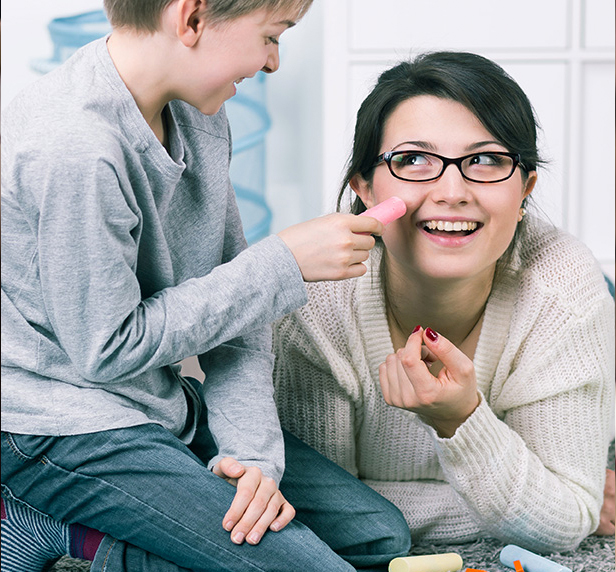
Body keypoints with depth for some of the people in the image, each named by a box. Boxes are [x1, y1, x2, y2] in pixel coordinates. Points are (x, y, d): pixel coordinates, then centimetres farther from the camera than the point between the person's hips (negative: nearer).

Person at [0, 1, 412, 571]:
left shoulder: (202, 117, 0)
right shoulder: (72, 151, -27)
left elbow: (231, 302, 3)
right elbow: (109, 349, -21)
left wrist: (250, 451, -8)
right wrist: (284, 263, -19)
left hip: (158, 403, 9)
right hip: (58, 431, -9)